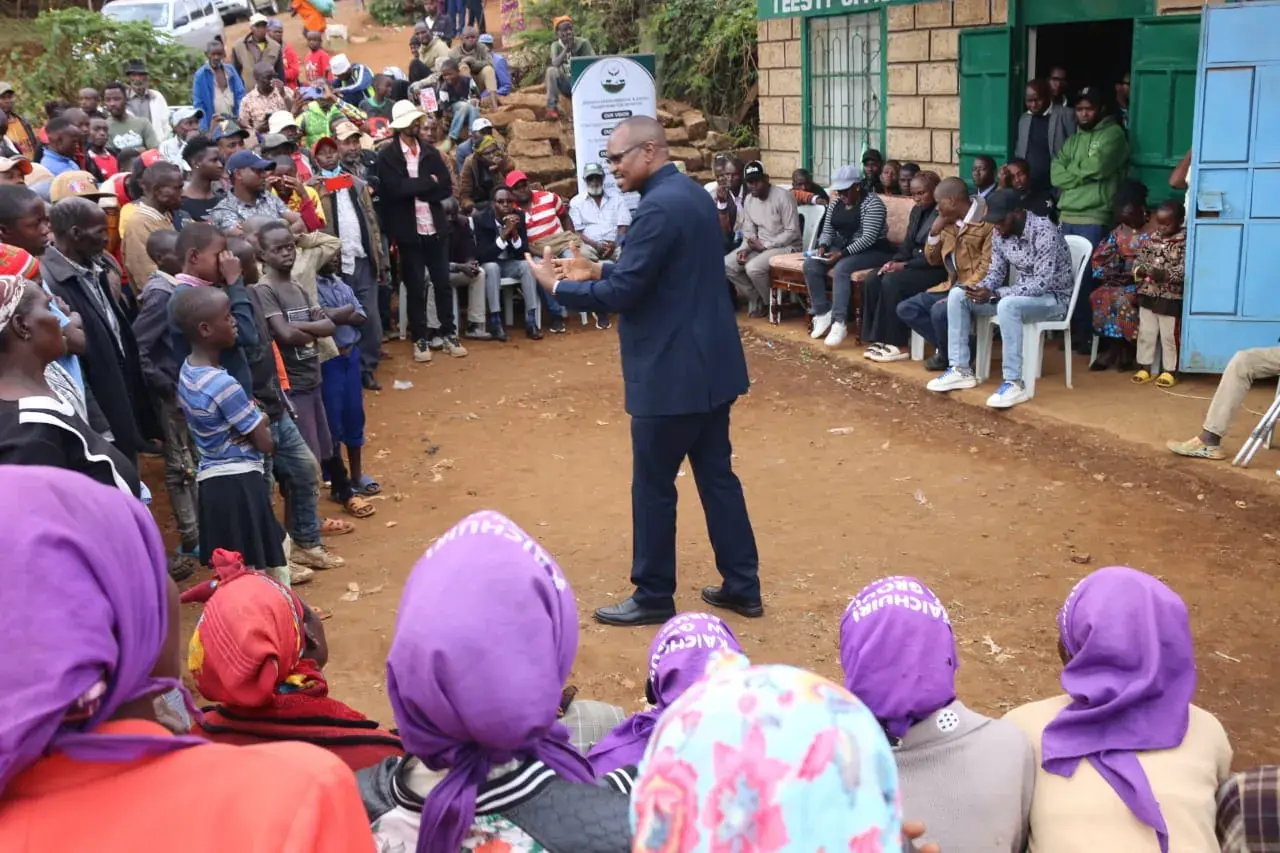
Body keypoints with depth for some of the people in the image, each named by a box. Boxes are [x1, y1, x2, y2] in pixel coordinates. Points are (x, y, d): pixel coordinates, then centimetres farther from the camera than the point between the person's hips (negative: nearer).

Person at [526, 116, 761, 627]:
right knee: (717, 475, 16)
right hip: (710, 363, 10)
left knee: (653, 486, 5)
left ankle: (653, 597, 18)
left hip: (672, 373, -10)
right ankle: (742, 586, 24)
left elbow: (622, 294, -20)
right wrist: (597, 270, 13)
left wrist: (558, 286, -7)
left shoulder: (658, 207, -19)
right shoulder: (694, 194, 12)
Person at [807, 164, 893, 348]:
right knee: (810, 264, -15)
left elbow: (868, 238, -23)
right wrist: (823, 246, -12)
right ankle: (823, 314, -13)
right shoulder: (835, 202, 8)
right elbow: (827, 231, 11)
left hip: (872, 250, -8)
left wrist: (842, 253, -30)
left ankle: (839, 324, -36)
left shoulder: (872, 203, -15)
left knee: (841, 269, -34)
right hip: (843, 248, 8)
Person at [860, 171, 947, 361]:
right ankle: (880, 338, -11)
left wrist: (905, 265, -22)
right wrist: (895, 261, -6)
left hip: (936, 270, -9)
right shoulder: (917, 211, 13)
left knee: (892, 281, -28)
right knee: (872, 279, -12)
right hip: (915, 264, 9)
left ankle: (898, 345, -21)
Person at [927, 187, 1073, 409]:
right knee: (957, 295, -6)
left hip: (1052, 296, -8)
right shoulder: (1001, 234, -2)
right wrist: (981, 289, -16)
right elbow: (997, 272, 7)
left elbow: (1043, 283, -30)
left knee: (1007, 306, -39)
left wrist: (995, 294, -33)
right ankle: (961, 369, -5)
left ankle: (1014, 383, -32)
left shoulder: (1044, 232, -25)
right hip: (1020, 293, 8)